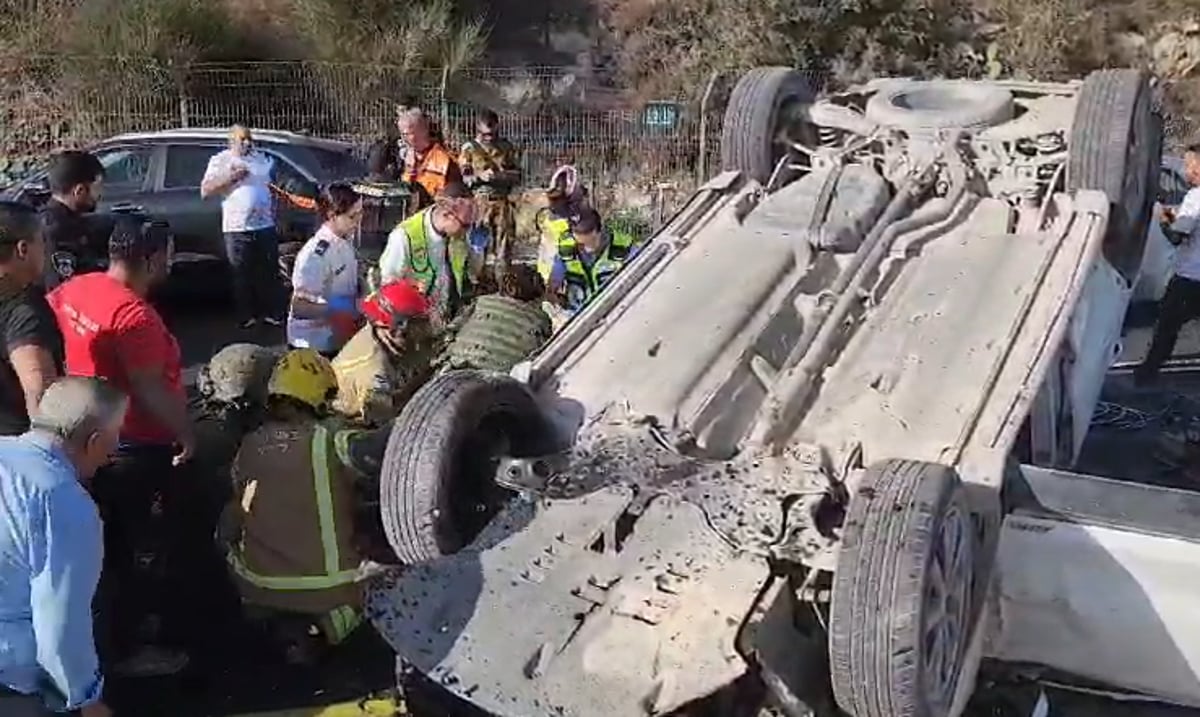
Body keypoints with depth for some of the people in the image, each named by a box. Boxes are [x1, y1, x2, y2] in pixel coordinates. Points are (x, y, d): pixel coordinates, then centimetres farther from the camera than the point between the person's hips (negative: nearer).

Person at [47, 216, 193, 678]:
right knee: (143, 548, 8)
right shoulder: (134, 316, -29)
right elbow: (150, 393, -28)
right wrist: (186, 432, -14)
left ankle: (140, 612, 43)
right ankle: (129, 648, 21)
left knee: (115, 540, 24)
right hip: (138, 449, -9)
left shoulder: (73, 290, -2)